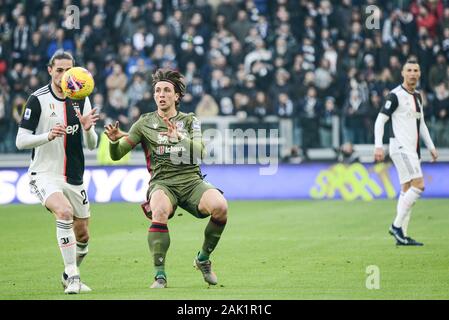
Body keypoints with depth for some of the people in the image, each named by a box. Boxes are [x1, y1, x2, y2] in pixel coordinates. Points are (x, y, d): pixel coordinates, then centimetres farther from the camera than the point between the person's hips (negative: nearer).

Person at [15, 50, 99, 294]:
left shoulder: (82, 100, 6)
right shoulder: (38, 99, -8)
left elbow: (91, 145, 7)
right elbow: (20, 141, -9)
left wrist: (88, 129, -15)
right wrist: (48, 135, -26)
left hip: (74, 178, 5)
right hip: (44, 175, -5)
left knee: (82, 235, 9)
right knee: (64, 211, -31)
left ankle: (70, 276, 34)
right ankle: (72, 276, -26)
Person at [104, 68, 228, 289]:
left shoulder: (189, 121, 12)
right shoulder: (145, 123, 12)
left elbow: (199, 153, -5)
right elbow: (116, 155, 9)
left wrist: (178, 137, -23)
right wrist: (114, 140, -14)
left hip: (191, 180, 1)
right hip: (162, 182, -1)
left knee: (220, 206, -28)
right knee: (159, 211, -37)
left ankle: (203, 259, -2)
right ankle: (159, 275, -28)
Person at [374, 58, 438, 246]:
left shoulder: (417, 96, 17)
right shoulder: (396, 95, -8)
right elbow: (380, 120, -10)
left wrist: (431, 147, 23)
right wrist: (378, 146, -19)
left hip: (412, 150, 8)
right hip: (401, 148, -8)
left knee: (407, 191, 5)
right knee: (418, 185, -18)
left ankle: (401, 236, 5)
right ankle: (397, 226, -12)